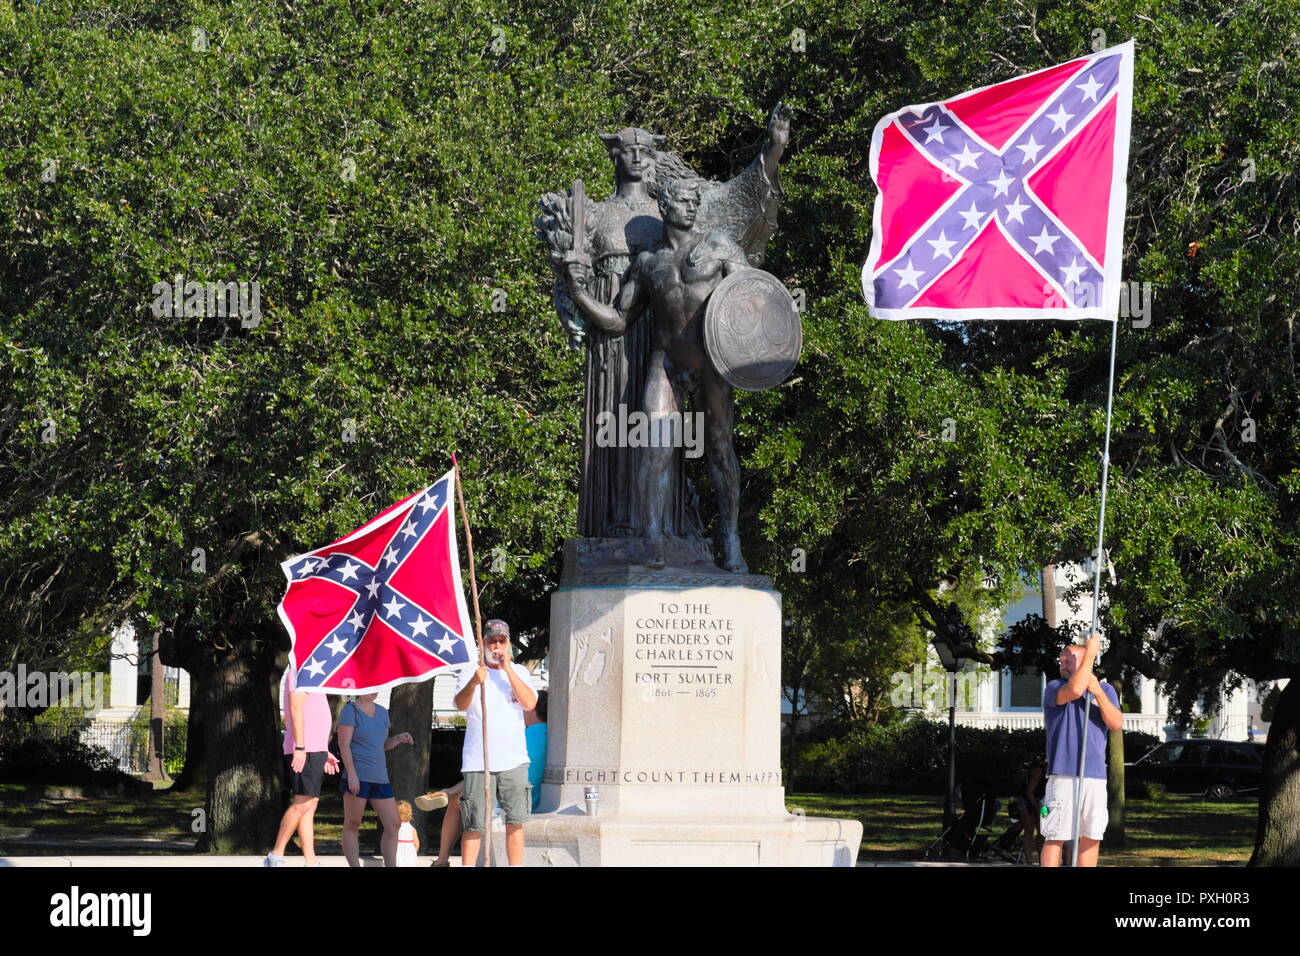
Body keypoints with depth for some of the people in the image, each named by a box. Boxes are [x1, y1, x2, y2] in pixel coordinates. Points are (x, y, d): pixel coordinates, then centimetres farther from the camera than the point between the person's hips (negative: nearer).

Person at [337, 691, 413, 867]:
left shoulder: (382, 713, 16)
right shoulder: (350, 710, -4)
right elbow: (344, 744, -11)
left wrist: (399, 738, 3)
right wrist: (351, 774, -20)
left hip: (380, 777, 7)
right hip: (357, 777, -7)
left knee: (394, 825, -1)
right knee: (352, 825, -1)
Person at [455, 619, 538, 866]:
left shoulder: (518, 673, 12)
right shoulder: (470, 674, 2)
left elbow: (529, 703, -6)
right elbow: (460, 704, -16)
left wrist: (508, 669, -10)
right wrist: (473, 683, -37)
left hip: (514, 761, 3)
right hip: (478, 762, -3)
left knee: (516, 822, 4)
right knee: (475, 825, -4)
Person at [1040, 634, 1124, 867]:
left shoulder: (1106, 691, 15)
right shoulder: (1054, 688, 2)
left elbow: (1116, 724, 0)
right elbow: (1074, 690, -22)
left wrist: (1098, 692, -11)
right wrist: (1091, 652, -16)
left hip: (1095, 776, 4)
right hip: (1064, 775, -4)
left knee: (1092, 837, 8)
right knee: (1055, 836, -8)